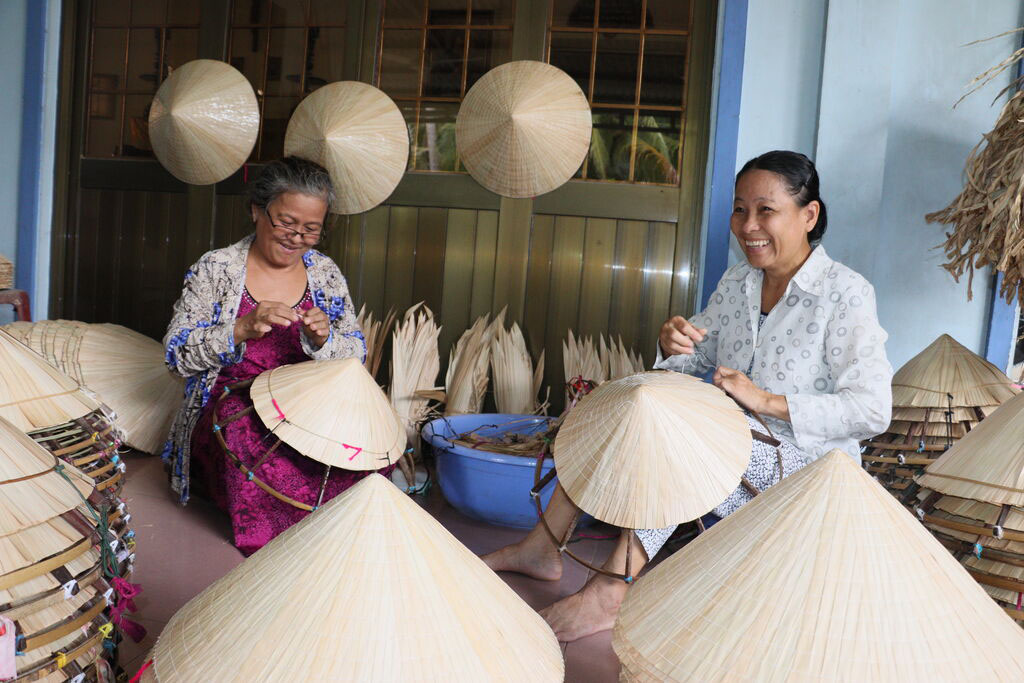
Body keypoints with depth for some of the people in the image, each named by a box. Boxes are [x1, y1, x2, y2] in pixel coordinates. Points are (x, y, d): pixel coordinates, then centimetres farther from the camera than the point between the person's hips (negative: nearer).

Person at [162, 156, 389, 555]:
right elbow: (177, 355, -2)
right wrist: (242, 330, -18)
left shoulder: (326, 274, 11)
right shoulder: (216, 270, 3)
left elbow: (357, 355, 11)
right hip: (231, 405, -2)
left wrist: (323, 340, -12)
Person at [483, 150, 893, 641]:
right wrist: (672, 342, -11)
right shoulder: (736, 283, 7)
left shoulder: (846, 294, -13)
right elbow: (694, 360, 14)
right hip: (729, 446, 7)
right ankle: (540, 548, -6)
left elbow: (872, 409, -19)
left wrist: (767, 401, -25)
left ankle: (607, 593, -33)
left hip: (805, 467, -7)